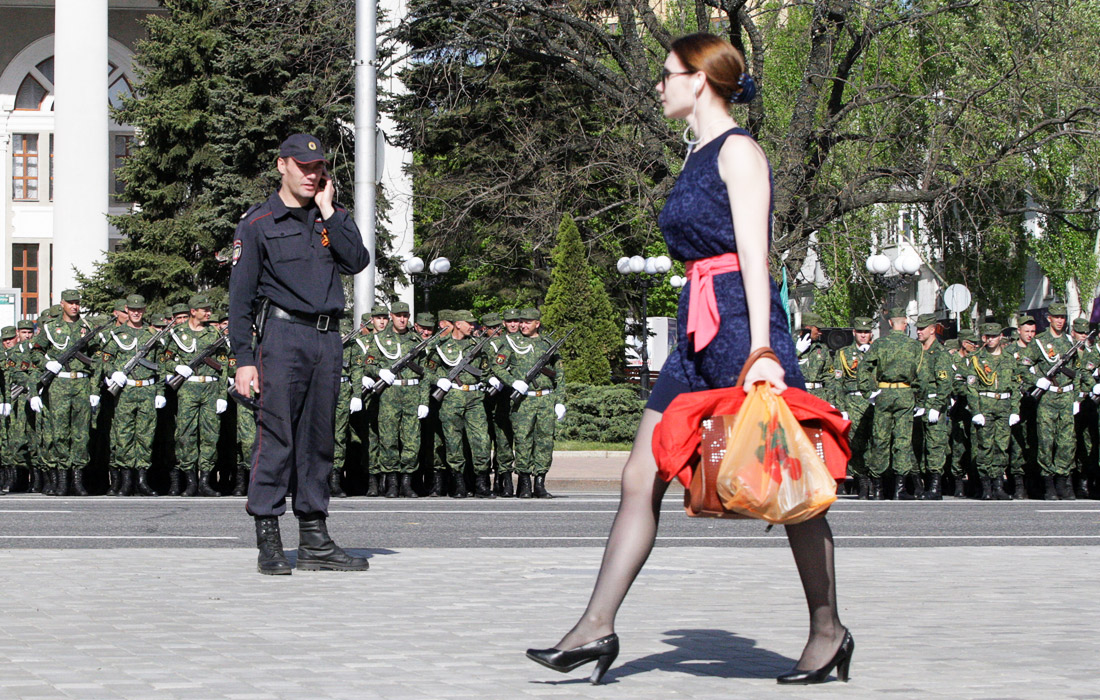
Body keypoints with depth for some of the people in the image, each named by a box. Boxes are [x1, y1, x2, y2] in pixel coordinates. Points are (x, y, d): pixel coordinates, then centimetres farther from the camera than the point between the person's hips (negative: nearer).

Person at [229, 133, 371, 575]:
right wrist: (244, 359, -8)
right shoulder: (258, 223, 3)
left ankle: (315, 541, 11)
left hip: (328, 337, 5)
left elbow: (356, 261, -2)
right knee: (276, 435, -9)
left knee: (319, 439, 7)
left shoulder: (332, 217, 16)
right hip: (283, 334, -5)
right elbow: (241, 296, -1)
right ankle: (268, 541, -7)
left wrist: (328, 212, -2)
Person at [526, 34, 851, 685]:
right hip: (698, 330, 9)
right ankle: (598, 626, 2)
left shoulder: (739, 150, -7)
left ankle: (829, 630, 10)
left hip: (742, 317, -9)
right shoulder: (700, 159, 19)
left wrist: (760, 350, -21)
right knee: (641, 479, 2)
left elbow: (754, 256, -14)